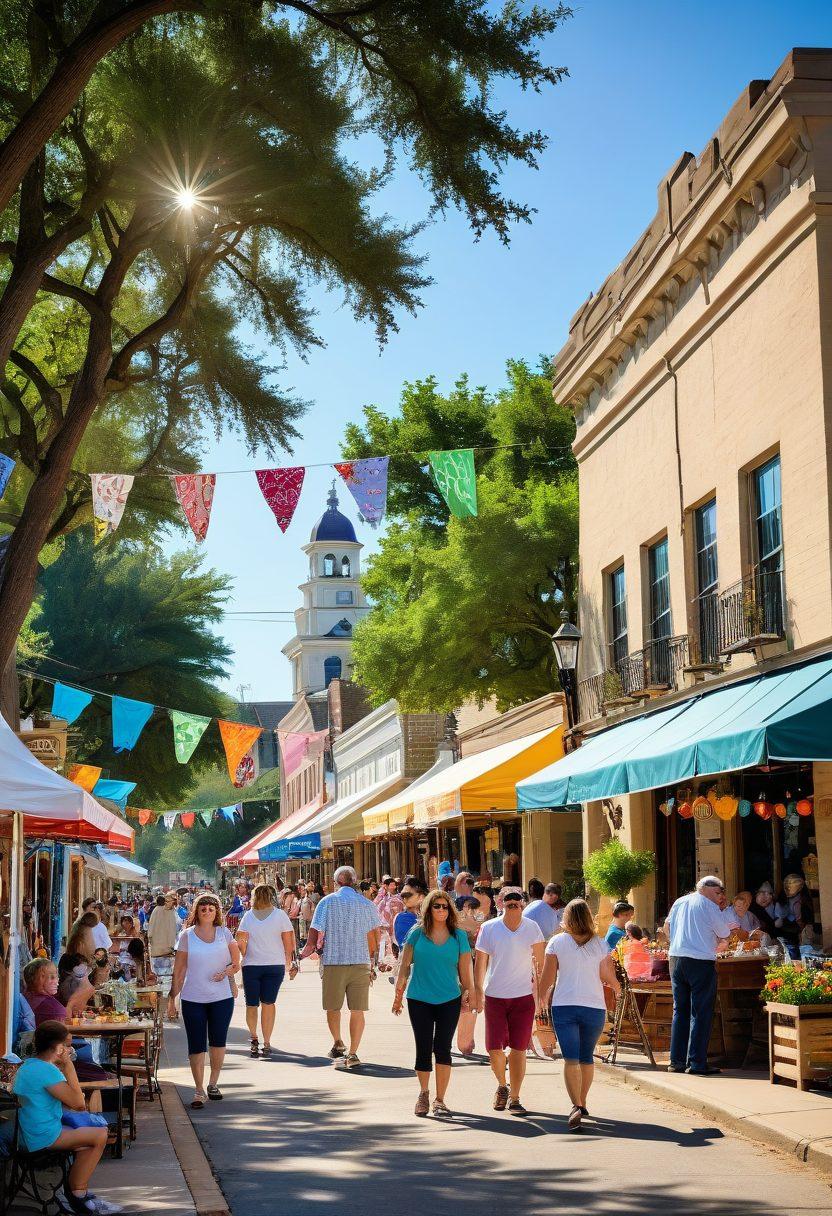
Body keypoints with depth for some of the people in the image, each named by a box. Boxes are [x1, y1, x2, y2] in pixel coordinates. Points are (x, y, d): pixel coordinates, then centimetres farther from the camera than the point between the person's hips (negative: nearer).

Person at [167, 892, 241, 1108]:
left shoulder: (224, 933, 4)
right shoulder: (187, 935, 1)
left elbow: (236, 964, 9)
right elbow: (179, 969, 3)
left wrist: (226, 972, -12)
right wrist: (172, 997, 0)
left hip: (221, 997, 1)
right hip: (193, 999, -1)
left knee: (218, 1042, 10)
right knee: (196, 1046, -1)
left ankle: (213, 1083, 27)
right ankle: (199, 1091, 7)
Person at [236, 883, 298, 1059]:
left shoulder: (248, 916, 0)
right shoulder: (280, 914, 0)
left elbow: (240, 941, -5)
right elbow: (289, 941, -1)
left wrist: (244, 956, 12)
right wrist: (292, 962, 8)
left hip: (251, 965, 0)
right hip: (275, 965, 0)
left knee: (251, 1004, 12)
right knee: (268, 1003, 3)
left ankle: (254, 1039, 14)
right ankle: (266, 1044, 1)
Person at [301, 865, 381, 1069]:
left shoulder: (327, 902, -1)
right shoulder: (366, 904, 6)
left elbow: (313, 939, -4)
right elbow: (375, 939, 8)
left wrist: (303, 954, 12)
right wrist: (372, 965, 19)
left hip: (333, 962, -1)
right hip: (361, 962, 1)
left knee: (333, 1007, 17)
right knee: (358, 1009, 2)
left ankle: (338, 1044, 25)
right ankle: (352, 1053, -1)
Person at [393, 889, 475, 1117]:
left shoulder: (459, 936, 3)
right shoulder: (417, 933, 1)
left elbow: (465, 969, 9)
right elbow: (405, 965, 6)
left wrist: (467, 993, 7)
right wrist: (398, 993, 6)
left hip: (449, 1000, 0)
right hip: (419, 999, 0)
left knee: (443, 1049, -2)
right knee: (423, 1049, 4)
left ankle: (440, 1100, 8)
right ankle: (423, 1094, 25)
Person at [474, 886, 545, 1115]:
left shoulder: (532, 928, -2)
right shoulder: (489, 928, -5)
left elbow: (539, 962, 7)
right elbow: (480, 962, 3)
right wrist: (478, 991, 2)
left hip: (524, 996, 0)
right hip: (494, 996, 0)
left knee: (518, 1048, 0)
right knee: (494, 1048, -2)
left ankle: (514, 1097, 12)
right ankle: (502, 1085, 28)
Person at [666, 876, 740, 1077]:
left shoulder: (680, 902, 13)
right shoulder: (709, 907, -5)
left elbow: (666, 928, 21)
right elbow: (724, 934, 1)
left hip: (676, 958, 6)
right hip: (701, 961, -6)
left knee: (680, 1010, 13)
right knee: (701, 1013, -2)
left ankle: (676, 1061, 13)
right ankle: (696, 1063, -4)